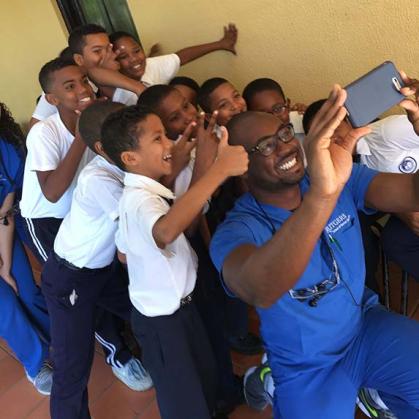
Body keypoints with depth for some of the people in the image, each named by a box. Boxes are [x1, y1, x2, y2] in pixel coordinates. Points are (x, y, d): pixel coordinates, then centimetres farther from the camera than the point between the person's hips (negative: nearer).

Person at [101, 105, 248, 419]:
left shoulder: (142, 193, 2)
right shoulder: (140, 199, -31)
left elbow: (124, 250, 12)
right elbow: (165, 231, -55)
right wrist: (219, 170, -55)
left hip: (181, 305, 10)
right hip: (162, 319, -9)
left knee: (206, 378, 28)